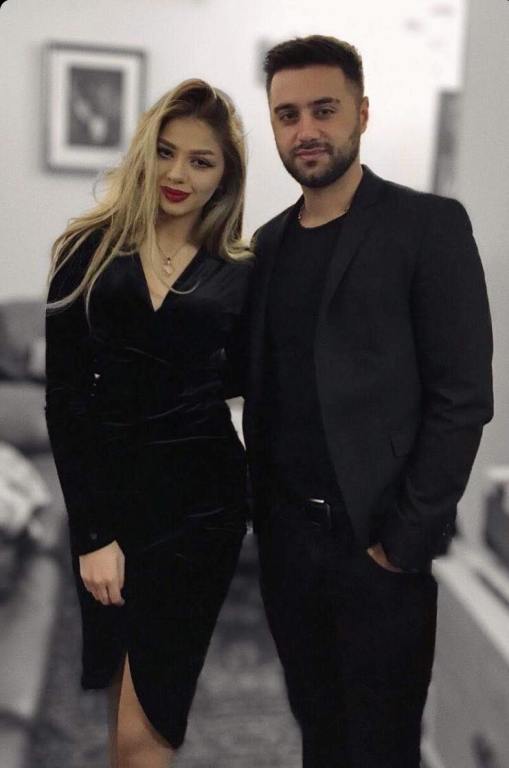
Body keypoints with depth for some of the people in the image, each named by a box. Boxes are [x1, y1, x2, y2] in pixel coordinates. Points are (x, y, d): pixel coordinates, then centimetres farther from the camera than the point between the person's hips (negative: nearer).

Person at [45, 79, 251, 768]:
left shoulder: (239, 276, 3)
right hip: (96, 493, 1)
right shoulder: (90, 250, 0)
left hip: (197, 504, -1)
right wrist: (93, 530, -10)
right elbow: (61, 395, -5)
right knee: (99, 703, 16)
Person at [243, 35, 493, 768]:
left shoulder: (428, 225, -8)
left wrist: (407, 537, -14)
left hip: (379, 540, -5)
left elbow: (462, 396, -13)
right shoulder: (270, 242, 9)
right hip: (285, 532, 5)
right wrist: (262, 507, 6)